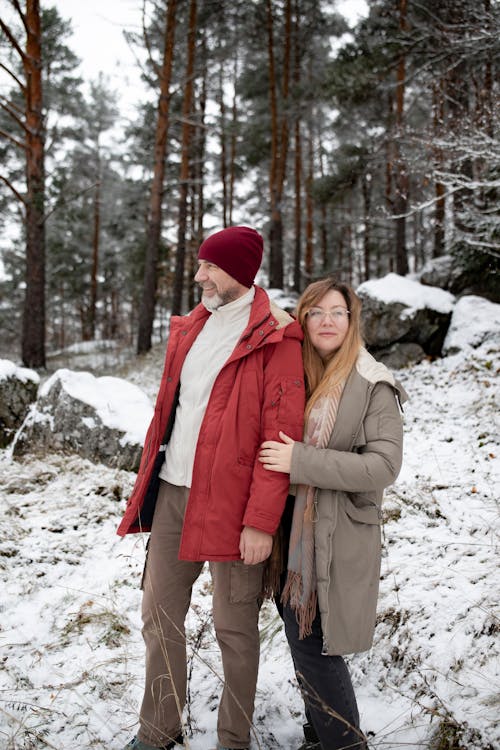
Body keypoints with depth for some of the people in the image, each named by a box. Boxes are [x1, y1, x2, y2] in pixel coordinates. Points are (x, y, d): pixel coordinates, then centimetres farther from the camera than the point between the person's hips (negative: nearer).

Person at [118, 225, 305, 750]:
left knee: (234, 627, 6)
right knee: (159, 616, 13)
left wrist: (261, 521, -17)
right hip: (172, 495, 7)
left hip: (229, 504, -7)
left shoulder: (274, 340, -9)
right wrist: (147, 483, 14)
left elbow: (281, 436, -14)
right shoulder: (189, 329, 13)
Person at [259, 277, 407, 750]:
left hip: (337, 535, -6)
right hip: (295, 529, 6)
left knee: (312, 645, -3)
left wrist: (300, 461, -21)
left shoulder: (374, 386, -11)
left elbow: (384, 465, -19)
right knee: (302, 639, 15)